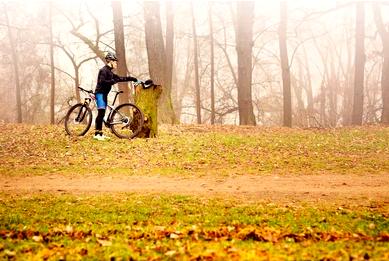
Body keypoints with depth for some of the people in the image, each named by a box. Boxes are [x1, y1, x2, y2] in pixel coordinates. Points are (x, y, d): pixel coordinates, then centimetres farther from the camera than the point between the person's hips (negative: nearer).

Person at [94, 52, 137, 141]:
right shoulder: (104, 70, -10)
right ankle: (97, 134, -19)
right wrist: (113, 81, -19)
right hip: (100, 93, -10)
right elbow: (102, 82, -23)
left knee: (102, 114, 8)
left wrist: (131, 78, 23)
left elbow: (119, 78, 24)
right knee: (101, 112, -16)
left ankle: (100, 134, 9)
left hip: (104, 94, 10)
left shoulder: (109, 72, 19)